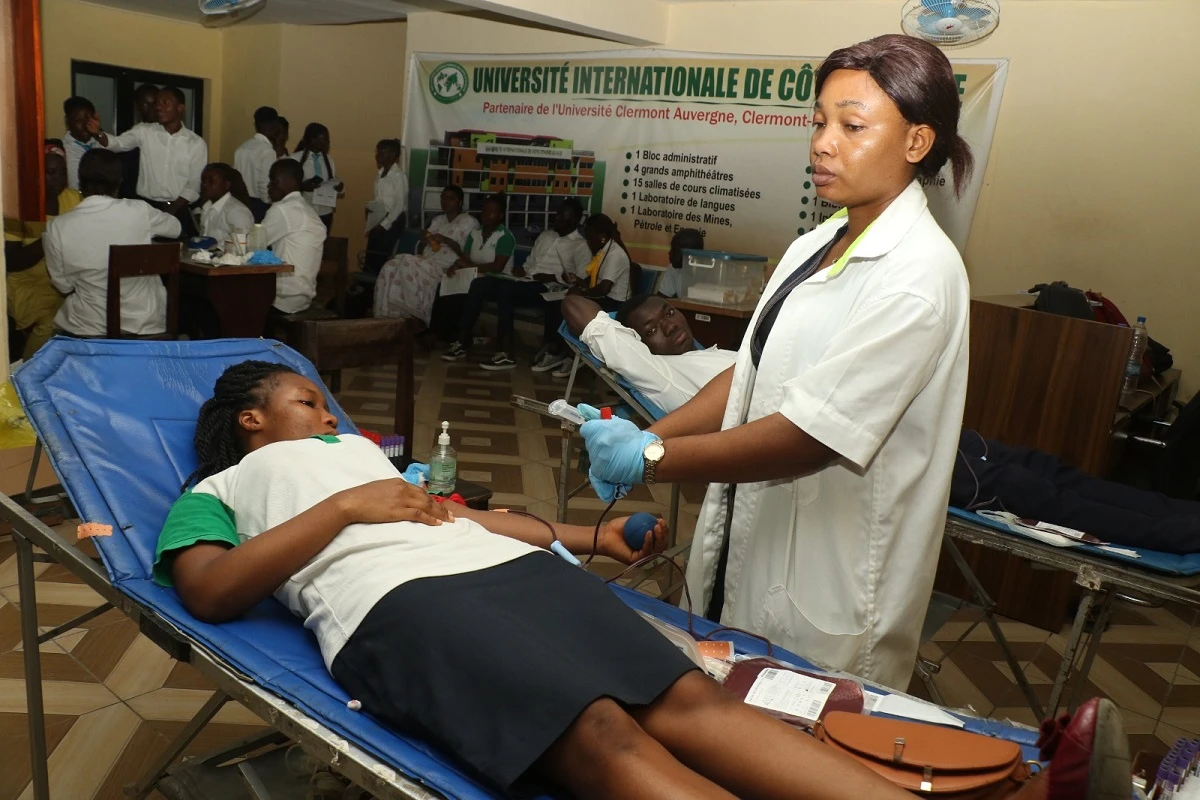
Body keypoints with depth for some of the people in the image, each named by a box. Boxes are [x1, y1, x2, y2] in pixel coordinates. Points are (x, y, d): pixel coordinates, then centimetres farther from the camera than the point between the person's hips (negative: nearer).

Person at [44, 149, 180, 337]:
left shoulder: (58, 227, -12)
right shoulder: (139, 211, -14)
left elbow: (64, 285, -1)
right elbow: (176, 228, 9)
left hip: (89, 329, 0)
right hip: (145, 323, 0)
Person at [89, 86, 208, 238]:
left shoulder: (196, 143, 0)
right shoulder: (144, 132, 4)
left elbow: (194, 185, -1)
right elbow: (117, 143, -10)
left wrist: (171, 210, -10)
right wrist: (98, 133, -31)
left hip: (178, 211, -1)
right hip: (146, 208, 1)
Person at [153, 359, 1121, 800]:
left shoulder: (357, 450, 40)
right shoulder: (217, 490, 23)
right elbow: (210, 593, 3)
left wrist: (587, 536, 22)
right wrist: (345, 506, -2)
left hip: (513, 567, 6)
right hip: (397, 603, -6)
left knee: (689, 699, -18)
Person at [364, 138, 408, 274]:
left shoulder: (399, 175, -12)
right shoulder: (381, 173, 12)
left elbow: (399, 205, -16)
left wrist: (384, 224, -17)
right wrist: (370, 206, -2)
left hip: (392, 221, -7)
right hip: (378, 219, 8)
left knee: (381, 257, -6)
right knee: (371, 256, 5)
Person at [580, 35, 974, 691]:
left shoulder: (918, 273, -20)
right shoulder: (815, 247, 6)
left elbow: (811, 436, -26)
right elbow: (750, 375, 6)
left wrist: (651, 459, -22)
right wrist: (644, 436, -6)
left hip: (825, 592, -7)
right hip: (751, 552, 7)